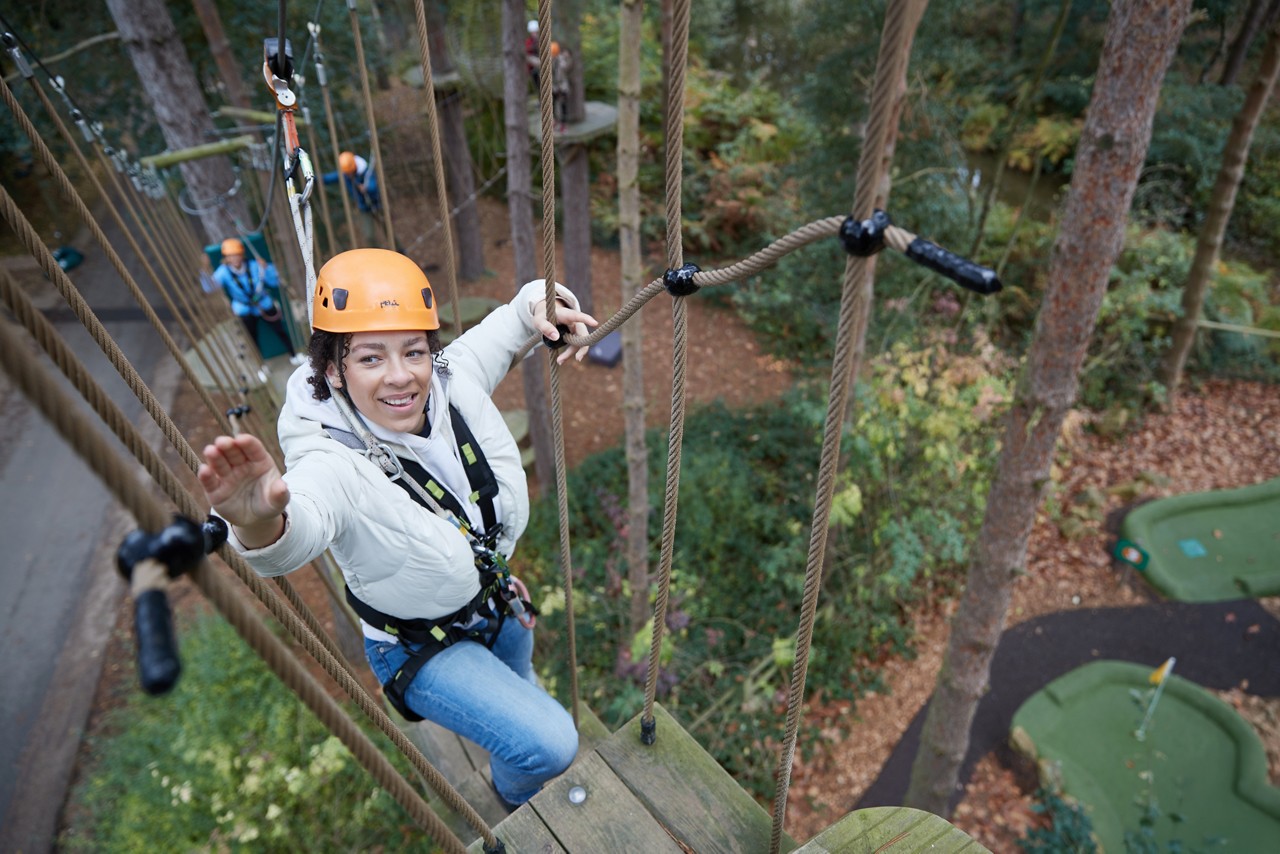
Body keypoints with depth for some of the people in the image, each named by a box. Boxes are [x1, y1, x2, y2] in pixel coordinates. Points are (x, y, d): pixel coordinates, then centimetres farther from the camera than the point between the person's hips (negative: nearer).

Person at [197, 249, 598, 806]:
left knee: (520, 688, 34)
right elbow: (301, 526, -60)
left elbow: (495, 333, -3)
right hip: (422, 650, -5)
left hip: (498, 605, 6)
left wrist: (537, 302, -23)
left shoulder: (454, 380, -23)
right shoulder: (336, 463, -38)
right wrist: (261, 526, -82)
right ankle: (514, 795, 27)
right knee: (548, 746, -13)